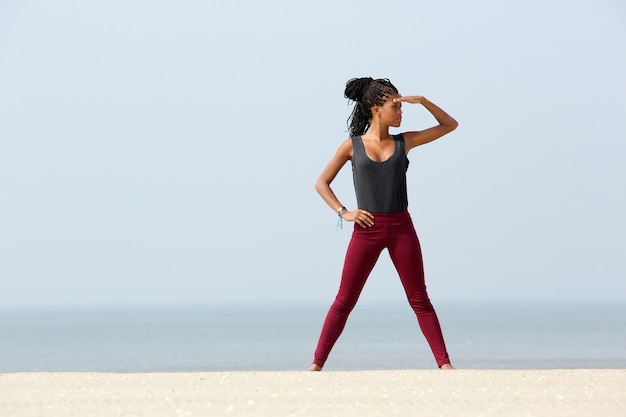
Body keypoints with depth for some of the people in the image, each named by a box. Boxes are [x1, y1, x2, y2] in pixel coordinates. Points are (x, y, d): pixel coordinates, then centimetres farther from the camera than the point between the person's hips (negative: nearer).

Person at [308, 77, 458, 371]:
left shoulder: (404, 142, 8)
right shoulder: (352, 145, 3)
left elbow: (450, 125, 14)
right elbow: (322, 183, 8)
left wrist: (422, 101, 2)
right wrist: (343, 212, -5)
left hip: (401, 228, 2)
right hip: (366, 231, -2)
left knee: (420, 300, 4)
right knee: (344, 301, -2)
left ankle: (444, 364, 2)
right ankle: (316, 364, 2)